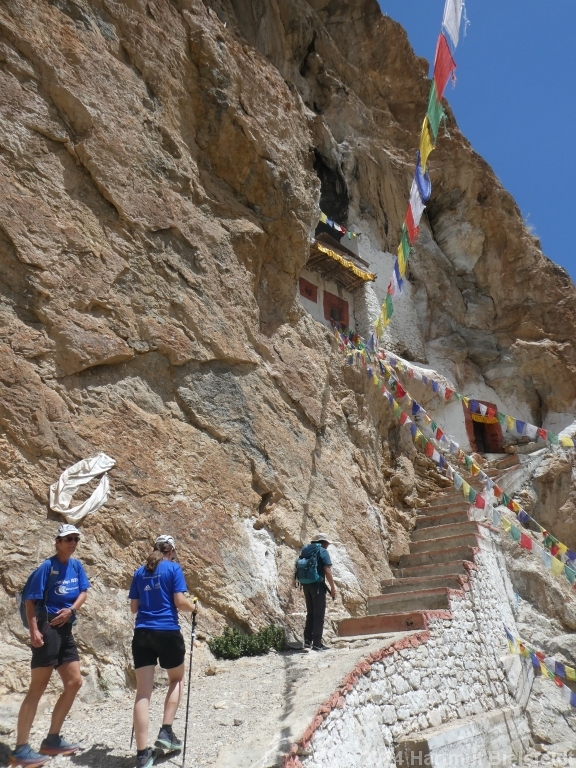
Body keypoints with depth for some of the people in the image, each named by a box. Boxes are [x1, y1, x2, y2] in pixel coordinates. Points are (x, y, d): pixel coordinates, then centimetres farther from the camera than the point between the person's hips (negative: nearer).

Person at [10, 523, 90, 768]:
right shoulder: (47, 566, -12)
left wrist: (71, 609, -9)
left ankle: (52, 740, 24)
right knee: (37, 689, -4)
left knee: (74, 683, 11)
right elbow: (30, 600, -12)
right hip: (47, 629, -8)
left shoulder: (76, 565, 7)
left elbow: (83, 592, 10)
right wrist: (33, 630, -22)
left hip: (66, 630, 8)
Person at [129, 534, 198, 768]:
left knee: (143, 692, 4)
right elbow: (180, 602, -10)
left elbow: (133, 607, 14)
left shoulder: (140, 572, 11)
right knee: (176, 679, 22)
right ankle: (166, 731, 15)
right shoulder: (173, 568, -4)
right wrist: (194, 606, 9)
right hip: (168, 632, -3)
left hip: (142, 634, 4)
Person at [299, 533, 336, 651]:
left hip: (306, 585, 7)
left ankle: (307, 641, 15)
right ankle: (317, 644, 1)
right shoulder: (323, 551, -6)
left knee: (310, 613, 16)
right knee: (319, 614, 1)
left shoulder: (305, 550, 13)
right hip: (317, 585, -7)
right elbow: (327, 570, -14)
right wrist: (333, 588, -9)